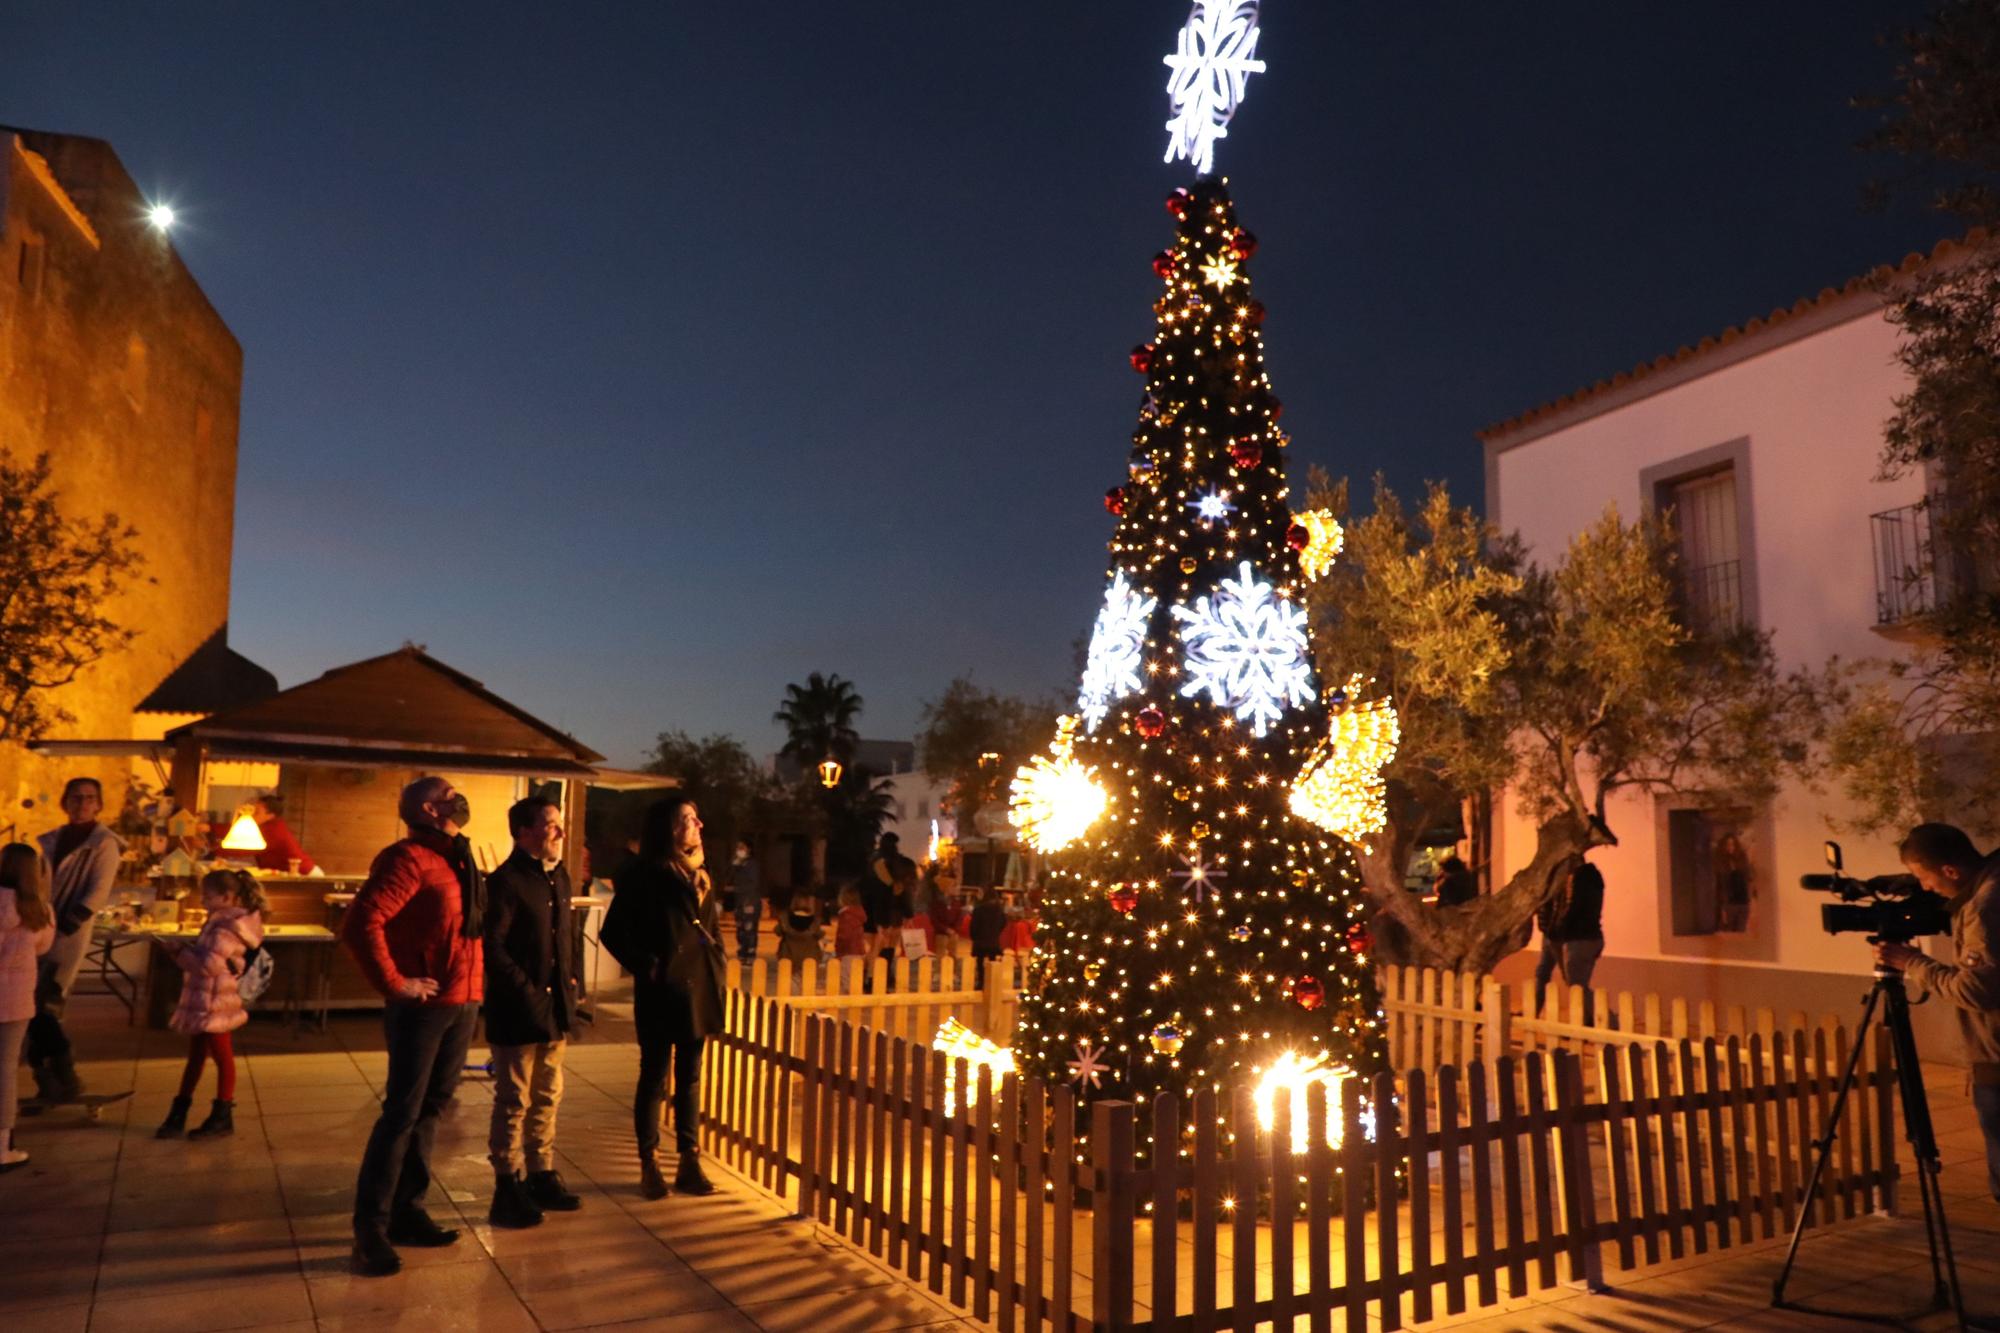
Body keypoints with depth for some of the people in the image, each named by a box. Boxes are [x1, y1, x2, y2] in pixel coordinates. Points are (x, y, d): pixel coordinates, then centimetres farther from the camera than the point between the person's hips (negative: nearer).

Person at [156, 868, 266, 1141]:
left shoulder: (227, 928, -20)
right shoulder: (220, 922, 13)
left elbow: (210, 963, -28)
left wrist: (181, 955, -16)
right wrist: (185, 953, 2)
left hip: (214, 1003, -10)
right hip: (203, 1003, 10)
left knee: (222, 1057, 2)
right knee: (195, 1056, 15)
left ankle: (222, 1117, 12)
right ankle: (178, 1114, 24)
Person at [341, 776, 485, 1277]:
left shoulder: (457, 860, 14)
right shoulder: (411, 859, -14)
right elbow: (361, 924, -25)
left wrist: (473, 989, 9)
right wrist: (393, 984, -18)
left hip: (462, 1003, 8)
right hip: (423, 1006, -8)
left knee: (430, 1108, 15)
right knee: (403, 1113, -3)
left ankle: (407, 1211, 26)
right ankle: (371, 1228, 6)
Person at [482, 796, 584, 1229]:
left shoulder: (559, 877, 10)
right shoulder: (506, 881, -14)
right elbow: (493, 948, -18)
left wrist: (571, 983, 8)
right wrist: (528, 990, -17)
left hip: (555, 1007, 8)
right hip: (517, 1011, -8)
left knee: (547, 1097, 16)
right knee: (514, 1102, 4)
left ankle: (542, 1176, 28)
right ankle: (509, 1186, 15)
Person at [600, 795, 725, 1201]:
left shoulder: (700, 875, 12)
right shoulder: (645, 876, -9)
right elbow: (613, 932, -12)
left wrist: (718, 967, 8)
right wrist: (645, 966, -14)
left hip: (698, 988, 6)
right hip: (661, 990, -6)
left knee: (690, 1077, 11)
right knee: (654, 1077, 4)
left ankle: (689, 1163, 18)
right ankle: (649, 1165, 14)